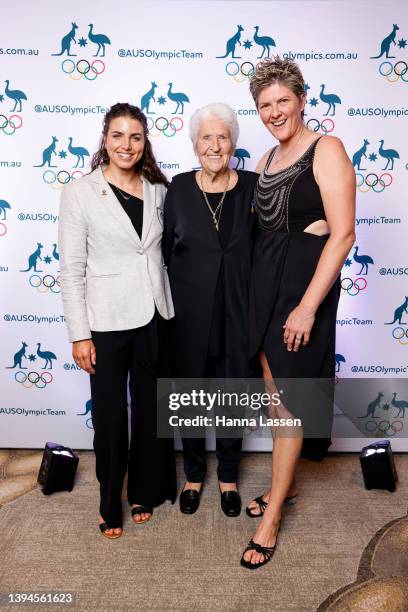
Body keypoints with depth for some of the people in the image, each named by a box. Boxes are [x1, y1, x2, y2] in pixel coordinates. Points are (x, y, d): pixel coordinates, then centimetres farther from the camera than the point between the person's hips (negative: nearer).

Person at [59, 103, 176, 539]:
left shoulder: (157, 189, 5)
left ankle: (144, 490, 38)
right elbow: (72, 269, -7)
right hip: (107, 320, -3)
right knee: (110, 414, 9)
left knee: (151, 408, 15)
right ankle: (111, 503, 32)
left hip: (154, 316, 4)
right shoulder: (79, 192, -6)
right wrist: (79, 334, -10)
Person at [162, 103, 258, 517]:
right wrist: (169, 306, -1)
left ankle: (228, 476, 36)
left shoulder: (251, 186, -3)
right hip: (189, 312, 0)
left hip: (237, 311, 0)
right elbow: (166, 251, 2)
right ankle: (193, 474, 36)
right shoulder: (179, 188, -2)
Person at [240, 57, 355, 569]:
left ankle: (271, 519, 18)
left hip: (304, 278, -7)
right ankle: (284, 483, 37)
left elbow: (342, 234, -17)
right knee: (274, 390, 16)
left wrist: (307, 307, -20)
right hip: (264, 277, 7)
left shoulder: (326, 149, -10)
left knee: (289, 399, 2)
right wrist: (255, 279, 7)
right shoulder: (267, 160, 13)